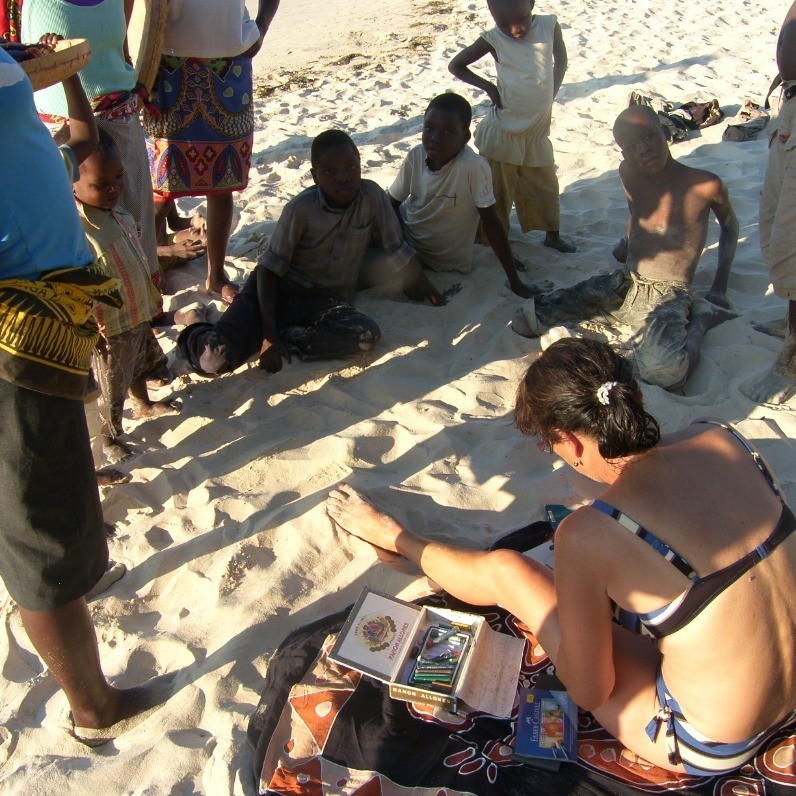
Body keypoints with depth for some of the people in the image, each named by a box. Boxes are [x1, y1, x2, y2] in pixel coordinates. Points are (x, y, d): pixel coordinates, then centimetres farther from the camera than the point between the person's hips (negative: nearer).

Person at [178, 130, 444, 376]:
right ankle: (197, 337, 10)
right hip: (279, 289, -3)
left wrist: (428, 293, 12)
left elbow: (398, 252, 4)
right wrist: (268, 333, -22)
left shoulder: (372, 196, -7)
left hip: (325, 301, 3)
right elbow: (269, 268, -12)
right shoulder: (301, 208, -14)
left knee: (367, 335, -31)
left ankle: (286, 338, -16)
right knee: (218, 360, -25)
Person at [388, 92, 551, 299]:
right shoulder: (416, 156, -15)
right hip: (407, 245, 4)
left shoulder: (474, 167, -28)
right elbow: (392, 203, -3)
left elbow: (491, 223, -23)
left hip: (448, 262, -4)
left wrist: (516, 283, -21)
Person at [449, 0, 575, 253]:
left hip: (537, 132, 4)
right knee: (499, 193, 6)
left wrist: (550, 97, 1)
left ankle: (552, 235, 37)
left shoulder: (549, 25, -5)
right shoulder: (493, 39, -12)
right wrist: (487, 86, -13)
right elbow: (455, 65, -2)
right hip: (503, 134, -4)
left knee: (546, 185, 18)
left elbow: (561, 60, 12)